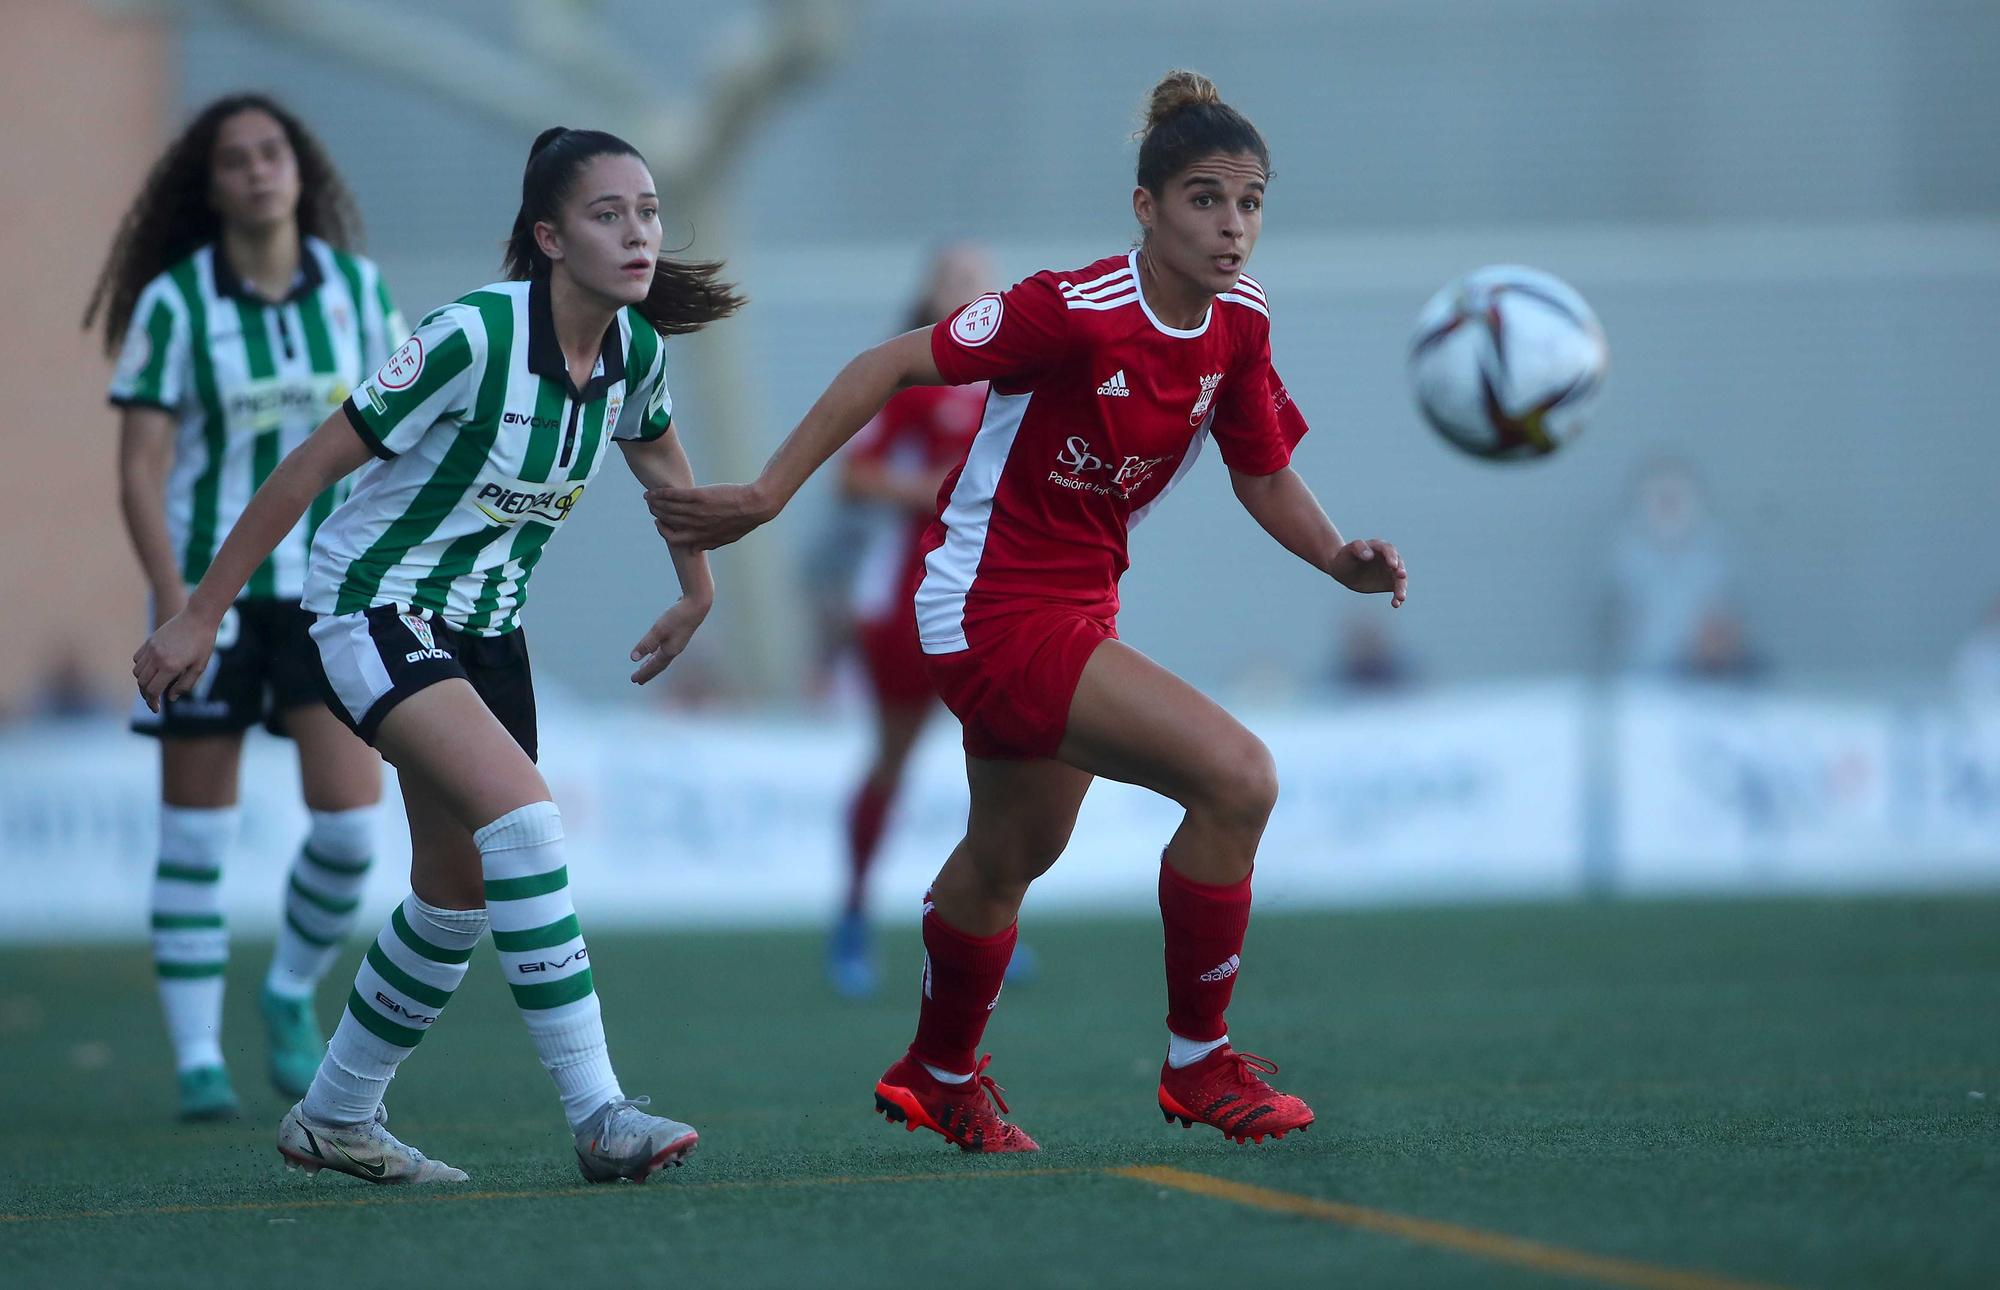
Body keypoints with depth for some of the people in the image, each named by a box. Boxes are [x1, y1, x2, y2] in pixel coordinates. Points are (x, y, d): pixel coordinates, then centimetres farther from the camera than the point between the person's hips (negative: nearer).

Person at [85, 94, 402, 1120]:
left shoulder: (357, 288, 2)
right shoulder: (172, 302, -6)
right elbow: (139, 466, -9)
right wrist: (172, 598, -19)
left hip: (331, 591, 2)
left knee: (350, 821, -9)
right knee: (196, 834, 1)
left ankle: (291, 993, 18)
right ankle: (197, 1060, 10)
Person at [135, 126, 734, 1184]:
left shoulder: (635, 347, -6)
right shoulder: (474, 335, -26)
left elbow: (656, 453, 20)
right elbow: (313, 463, -19)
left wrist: (698, 590, 28)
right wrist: (199, 616, -16)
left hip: (484, 625, 8)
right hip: (374, 609, -8)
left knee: (459, 894, 9)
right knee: (522, 816, -26)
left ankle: (334, 1117, 27)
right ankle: (597, 1115, -26)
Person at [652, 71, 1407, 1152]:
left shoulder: (1238, 325, -3)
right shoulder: (1076, 312, -25)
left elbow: (1263, 476, 9)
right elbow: (892, 365, -19)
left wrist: (1342, 561, -10)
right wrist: (766, 495, -19)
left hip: (1078, 607, 9)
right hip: (994, 610, -9)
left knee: (1012, 857, 27)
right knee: (1237, 775, -21)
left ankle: (939, 1079, 50)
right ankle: (1197, 1063, -6)